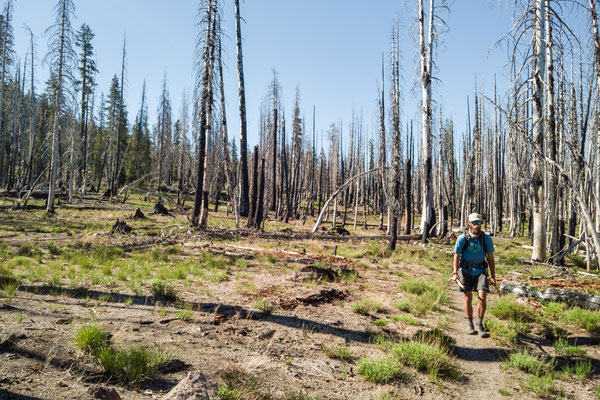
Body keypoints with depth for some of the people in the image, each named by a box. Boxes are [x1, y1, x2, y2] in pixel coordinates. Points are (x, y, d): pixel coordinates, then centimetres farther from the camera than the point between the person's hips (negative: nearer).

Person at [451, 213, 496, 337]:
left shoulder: (486, 238, -5)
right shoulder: (462, 238, -9)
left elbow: (490, 258, 3)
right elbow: (456, 256, -5)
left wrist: (493, 276, 1)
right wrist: (455, 273, -16)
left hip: (480, 271, 1)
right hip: (466, 271, 0)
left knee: (482, 296, -13)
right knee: (468, 298, 5)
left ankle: (480, 325, 1)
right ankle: (469, 325, 20)